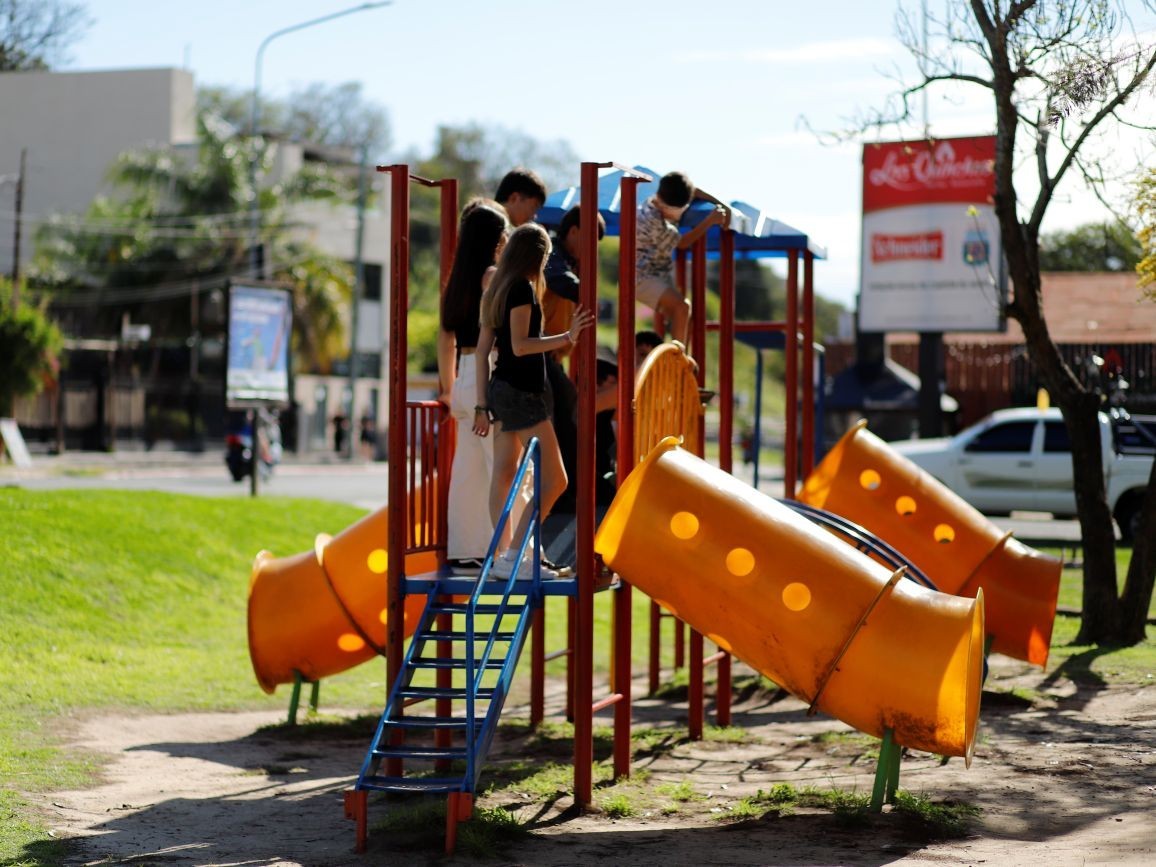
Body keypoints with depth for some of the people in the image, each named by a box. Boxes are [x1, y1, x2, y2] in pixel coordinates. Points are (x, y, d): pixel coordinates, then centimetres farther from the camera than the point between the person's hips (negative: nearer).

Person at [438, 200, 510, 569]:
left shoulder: (460, 276, 14)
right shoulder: (492, 275, -10)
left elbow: (446, 336, 17)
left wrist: (447, 387, 22)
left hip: (464, 377, 8)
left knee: (469, 468, 11)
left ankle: (463, 549, 14)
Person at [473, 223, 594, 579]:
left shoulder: (497, 291, 14)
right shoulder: (522, 288, -10)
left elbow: (482, 350, 14)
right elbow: (520, 345, -19)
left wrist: (482, 405, 16)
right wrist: (567, 337, -24)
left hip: (500, 388, 10)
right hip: (520, 391, -10)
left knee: (503, 477, 9)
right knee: (554, 479, -8)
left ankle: (502, 558, 9)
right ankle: (512, 556, -14)